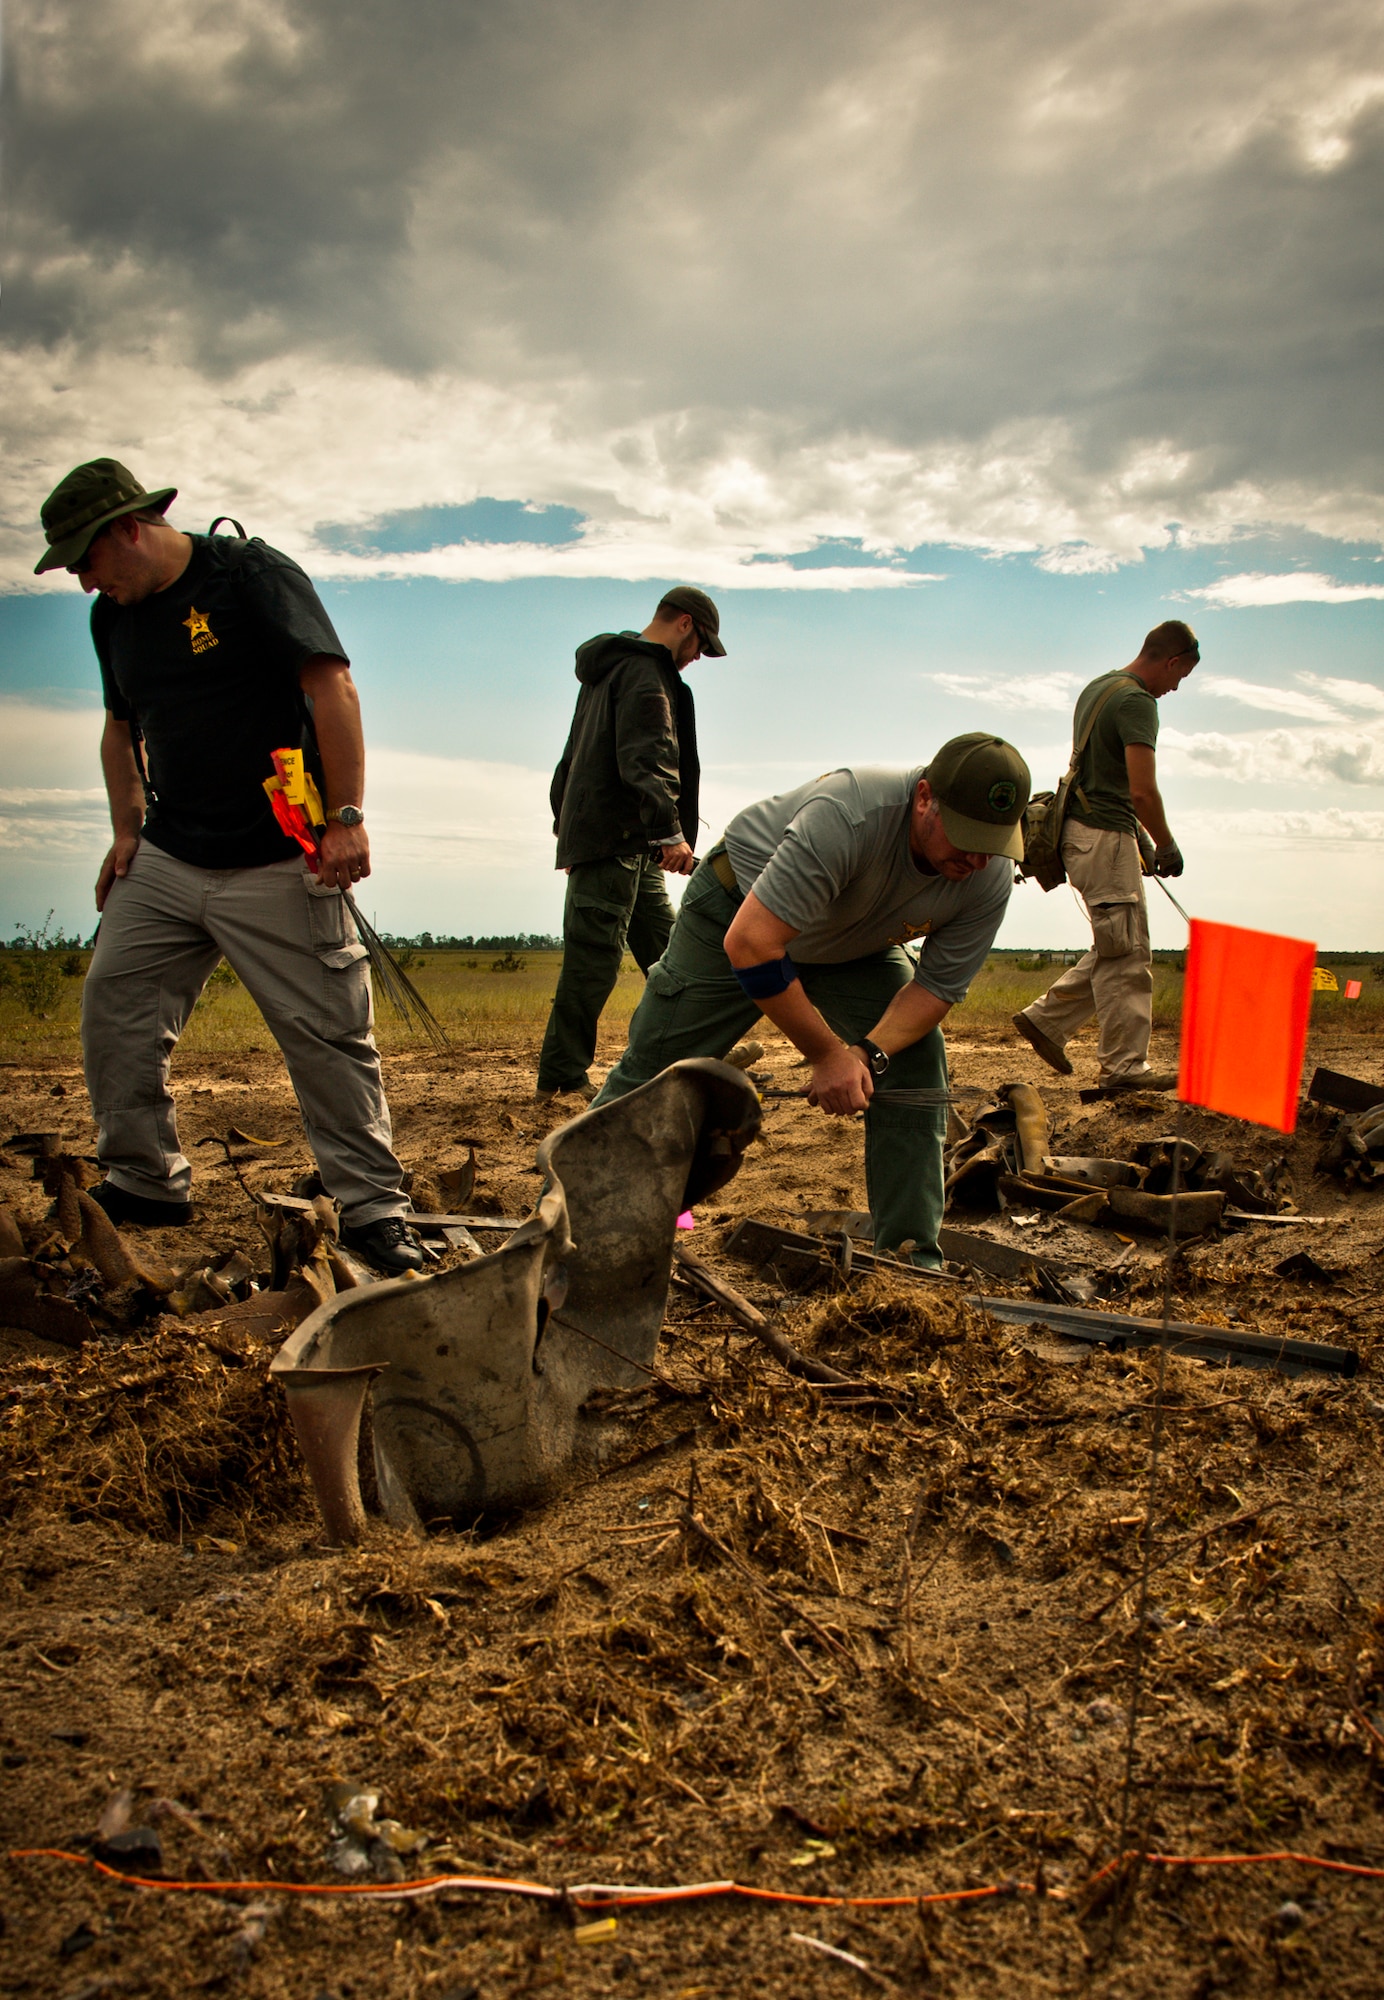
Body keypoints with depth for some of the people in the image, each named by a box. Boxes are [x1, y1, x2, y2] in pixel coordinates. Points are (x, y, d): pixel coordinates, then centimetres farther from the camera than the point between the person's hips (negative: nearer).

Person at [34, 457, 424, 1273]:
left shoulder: (251, 575, -8)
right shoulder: (113, 616, 13)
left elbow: (333, 690, -14)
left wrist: (347, 818, -19)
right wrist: (128, 829, 14)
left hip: (279, 867, -7)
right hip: (165, 862, 7)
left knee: (328, 1034, -5)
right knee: (113, 1008, 1)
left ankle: (374, 1208, 4)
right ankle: (148, 1183, 16)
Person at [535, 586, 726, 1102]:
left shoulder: (608, 668, 24)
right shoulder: (644, 673, -9)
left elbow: (573, 760, 28)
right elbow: (647, 759, -24)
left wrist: (567, 825, 30)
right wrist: (670, 831, -33)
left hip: (632, 849, 11)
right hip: (614, 842, -11)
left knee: (666, 951, 11)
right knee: (593, 959, -8)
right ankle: (559, 1079, -5)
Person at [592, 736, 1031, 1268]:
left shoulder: (989, 879, -24)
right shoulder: (847, 816, -42)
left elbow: (936, 988, -15)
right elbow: (749, 945, -42)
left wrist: (869, 1052, -34)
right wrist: (827, 1055, -35)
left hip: (858, 947, 5)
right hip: (742, 906, -4)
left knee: (916, 1065, -11)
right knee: (653, 1068, -4)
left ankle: (912, 1257, -2)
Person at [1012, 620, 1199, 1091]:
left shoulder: (1098, 687, 16)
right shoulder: (1137, 702, -15)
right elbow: (1142, 791, -21)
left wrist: (1138, 836, 23)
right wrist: (1166, 846, -6)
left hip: (1085, 832, 10)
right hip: (1105, 836, -10)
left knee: (1115, 950, 17)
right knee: (1126, 955, -4)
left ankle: (1046, 1018, 19)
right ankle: (1124, 1066, 1)